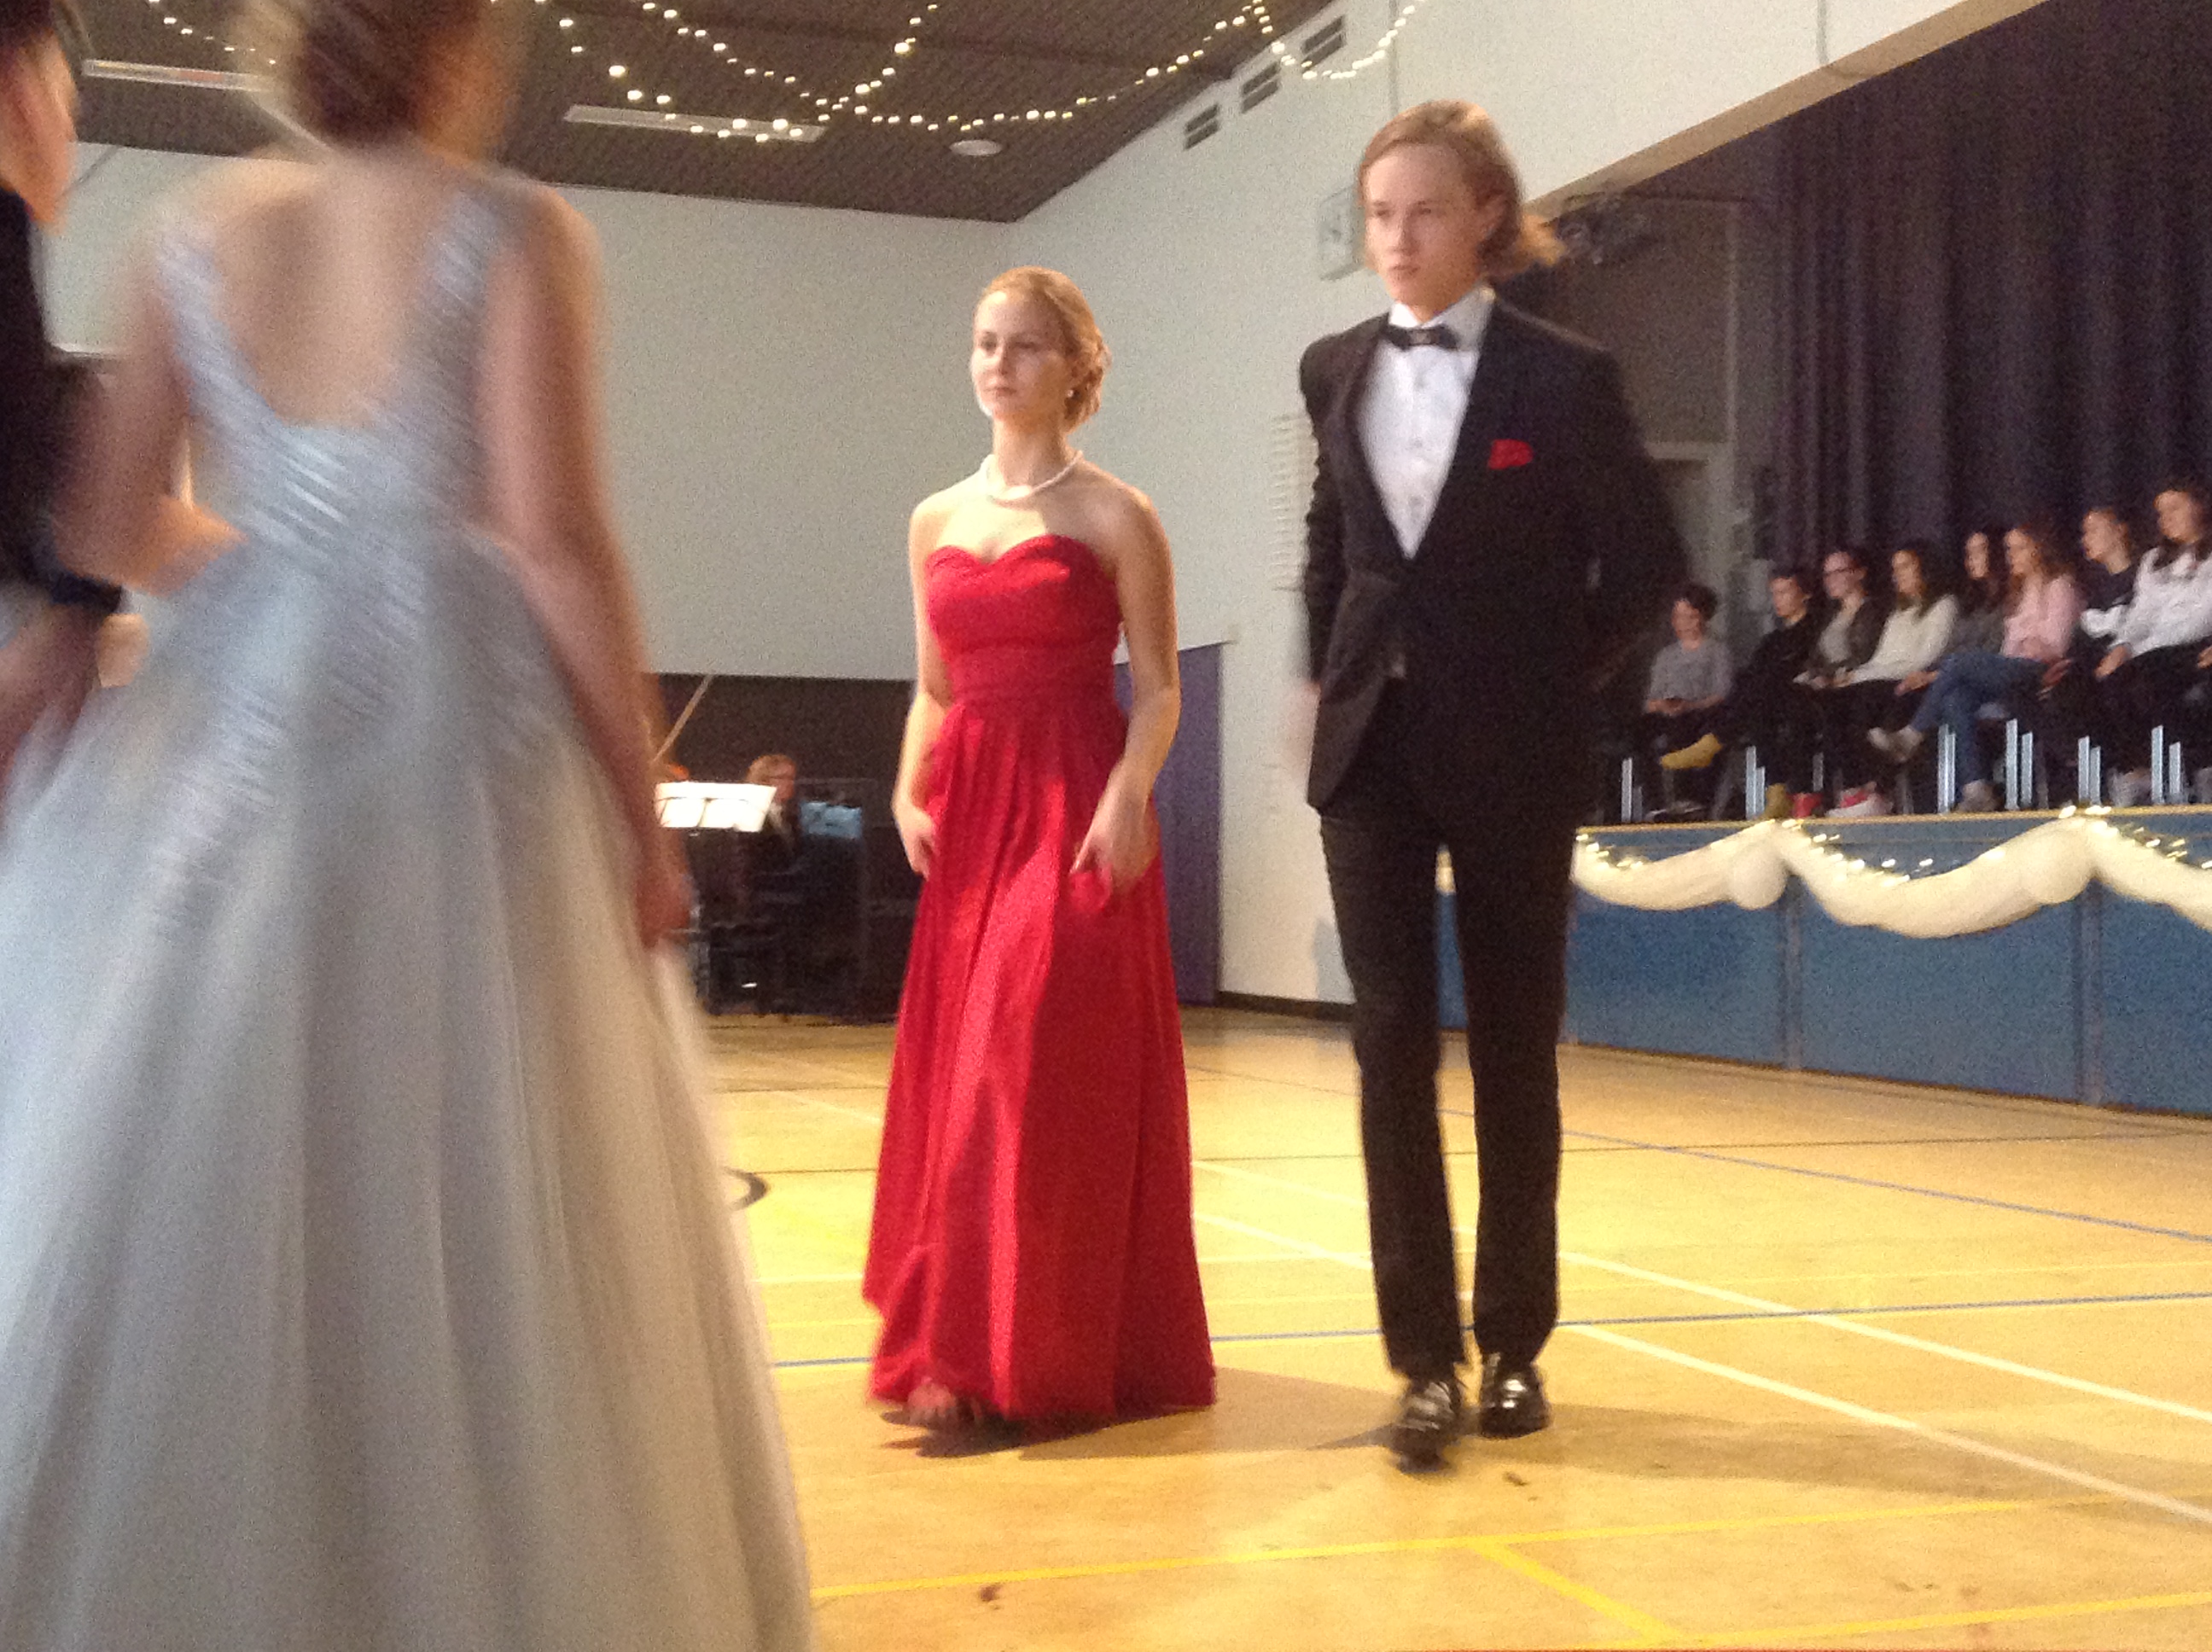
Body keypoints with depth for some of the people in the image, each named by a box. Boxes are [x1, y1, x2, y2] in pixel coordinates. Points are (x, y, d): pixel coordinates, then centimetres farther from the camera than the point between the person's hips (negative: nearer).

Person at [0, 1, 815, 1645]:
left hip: (221, 723, 5)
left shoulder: (202, 232, 10)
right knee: (465, 1207, 4)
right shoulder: (511, 231, -4)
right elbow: (553, 538, -12)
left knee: (156, 1203, 11)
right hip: (457, 727, -4)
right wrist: (643, 806, -6)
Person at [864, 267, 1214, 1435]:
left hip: (1077, 809, -5)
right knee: (955, 1067, 6)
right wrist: (909, 792, 0)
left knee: (1035, 1066, -9)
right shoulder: (936, 520, 14)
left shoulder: (1115, 518, -1)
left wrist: (1128, 796, -20)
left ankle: (1016, 1357, -2)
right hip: (968, 811, 5)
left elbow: (1157, 689, -4)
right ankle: (964, 1343, 17)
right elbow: (934, 689, 16)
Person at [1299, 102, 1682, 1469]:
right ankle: (1427, 1356, 4)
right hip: (1374, 743, 3)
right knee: (1391, 1048, -2)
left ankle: (1515, 1345, 19)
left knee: (1514, 1054, 6)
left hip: (1511, 751, -3)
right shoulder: (1336, 373, 7)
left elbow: (1649, 562, -1)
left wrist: (1559, 686, -1)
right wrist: (1333, 677, 12)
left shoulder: (1563, 377, -6)